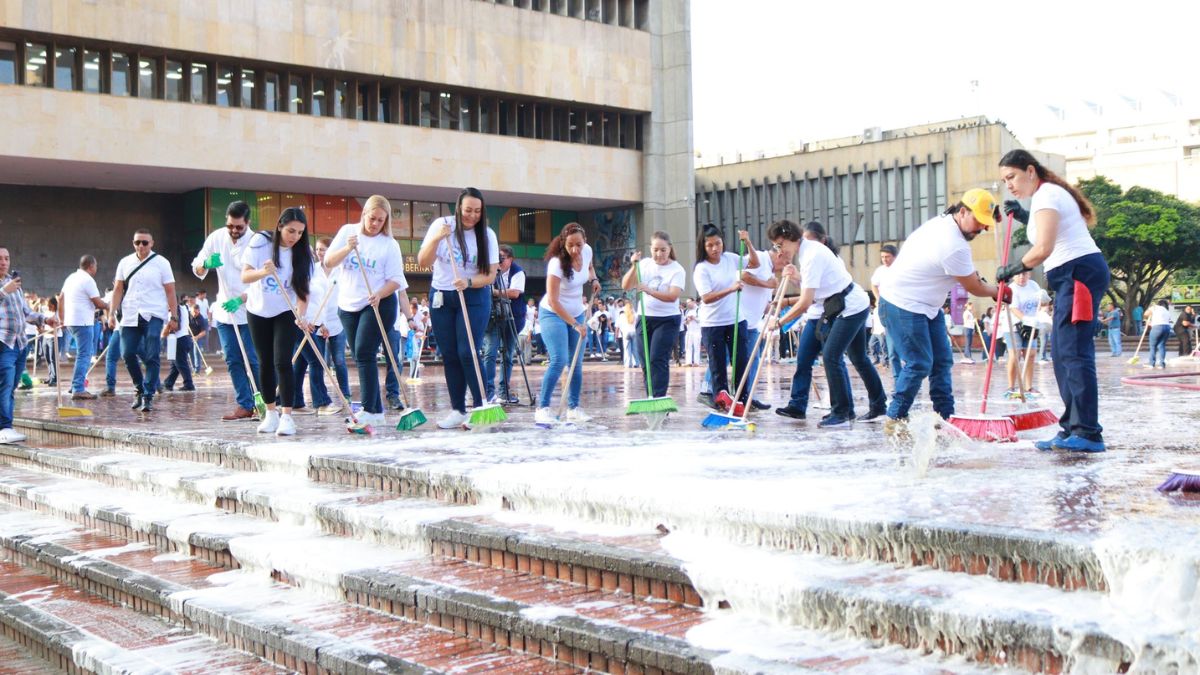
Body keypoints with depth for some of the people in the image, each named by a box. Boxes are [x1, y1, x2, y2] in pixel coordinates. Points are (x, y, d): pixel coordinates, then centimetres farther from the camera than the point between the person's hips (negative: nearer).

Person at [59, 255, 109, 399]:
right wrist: (108, 306, 7)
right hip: (82, 322, -9)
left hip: (71, 321, 9)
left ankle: (76, 385, 16)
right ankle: (78, 390, -13)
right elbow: (98, 303, -12)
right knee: (84, 355, -8)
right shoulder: (88, 280, -12)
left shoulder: (71, 278, 16)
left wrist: (63, 318, 27)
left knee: (85, 353, 18)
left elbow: (61, 298, 22)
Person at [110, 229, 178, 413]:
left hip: (153, 316, -3)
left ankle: (148, 395, -3)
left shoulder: (161, 263, 2)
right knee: (128, 354, 1)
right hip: (130, 317, 3)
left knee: (151, 357, -8)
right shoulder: (125, 263, 11)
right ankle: (139, 388, 22)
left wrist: (174, 317, -5)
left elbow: (170, 291, 1)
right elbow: (118, 289, 13)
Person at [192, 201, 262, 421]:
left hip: (249, 310, -5)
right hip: (224, 311, 5)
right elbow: (197, 269, 4)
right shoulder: (216, 238, 0)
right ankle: (244, 405, 13)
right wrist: (206, 264, -19)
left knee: (253, 360, -6)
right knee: (233, 361, 6)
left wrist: (240, 300, -27)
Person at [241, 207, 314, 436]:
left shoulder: (302, 252, -10)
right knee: (266, 363, 7)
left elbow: (303, 288, -12)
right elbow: (245, 276, -17)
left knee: (282, 362, -13)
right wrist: (263, 272, -39)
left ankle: (287, 416, -13)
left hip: (286, 312, -1)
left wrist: (301, 315, -28)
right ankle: (271, 413, 21)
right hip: (258, 311, 1)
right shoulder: (260, 242, -13)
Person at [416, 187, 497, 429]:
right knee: (450, 355, 5)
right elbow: (423, 262, -6)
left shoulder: (487, 235, -5)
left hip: (474, 298, -2)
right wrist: (436, 239, -22)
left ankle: (480, 408, -5)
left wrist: (468, 282, -25)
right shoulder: (441, 225, -4)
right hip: (441, 298, 2)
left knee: (467, 353, -12)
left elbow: (490, 275, -7)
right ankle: (457, 411, 12)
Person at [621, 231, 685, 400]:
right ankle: (650, 400, 16)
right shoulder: (644, 264, 5)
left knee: (658, 360, -13)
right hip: (643, 318, 5)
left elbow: (673, 296, -20)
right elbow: (625, 286, 1)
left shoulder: (677, 270, -7)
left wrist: (649, 290, -32)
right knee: (645, 362, 7)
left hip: (667, 320, -4)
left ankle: (658, 399, -12)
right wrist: (634, 267, -14)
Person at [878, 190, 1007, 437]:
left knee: (942, 360, 8)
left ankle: (945, 416, 11)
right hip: (903, 305, -11)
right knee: (918, 364, -11)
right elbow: (974, 288, -13)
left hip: (927, 305, 11)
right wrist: (999, 292, 7)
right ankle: (895, 420, 0)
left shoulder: (941, 221, 4)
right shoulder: (954, 247, -26)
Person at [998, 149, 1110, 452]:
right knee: (1062, 354, 10)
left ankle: (1088, 433, -17)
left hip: (1080, 273, -11)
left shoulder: (1045, 196, -10)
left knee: (1074, 352, -14)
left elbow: (1043, 249, -20)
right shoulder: (1049, 194, 22)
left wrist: (1011, 269, -6)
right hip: (1073, 276, 11)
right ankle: (1073, 429, 11)